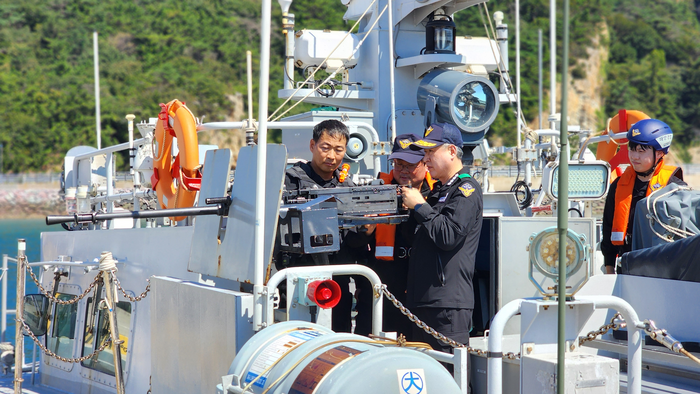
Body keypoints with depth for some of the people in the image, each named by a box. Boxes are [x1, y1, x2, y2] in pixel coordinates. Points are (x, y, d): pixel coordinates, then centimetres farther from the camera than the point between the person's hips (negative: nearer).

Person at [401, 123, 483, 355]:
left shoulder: (466, 190, -6)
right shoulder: (438, 190, 22)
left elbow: (448, 235, -19)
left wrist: (419, 206, -10)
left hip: (449, 303, -9)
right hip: (423, 301, 9)